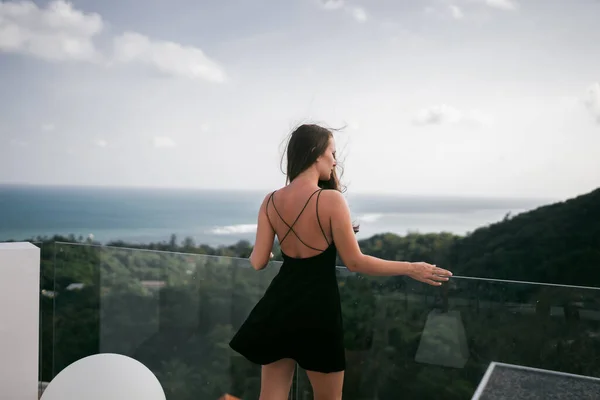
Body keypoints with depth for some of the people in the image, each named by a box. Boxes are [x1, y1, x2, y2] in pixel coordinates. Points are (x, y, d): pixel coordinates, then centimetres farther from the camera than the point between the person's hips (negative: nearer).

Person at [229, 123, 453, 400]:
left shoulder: (271, 201, -1)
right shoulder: (331, 199, -15)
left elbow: (258, 262, 1)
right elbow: (355, 262, -13)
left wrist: (254, 252, 26)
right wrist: (411, 269, -4)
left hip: (280, 302, 5)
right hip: (318, 306, -4)